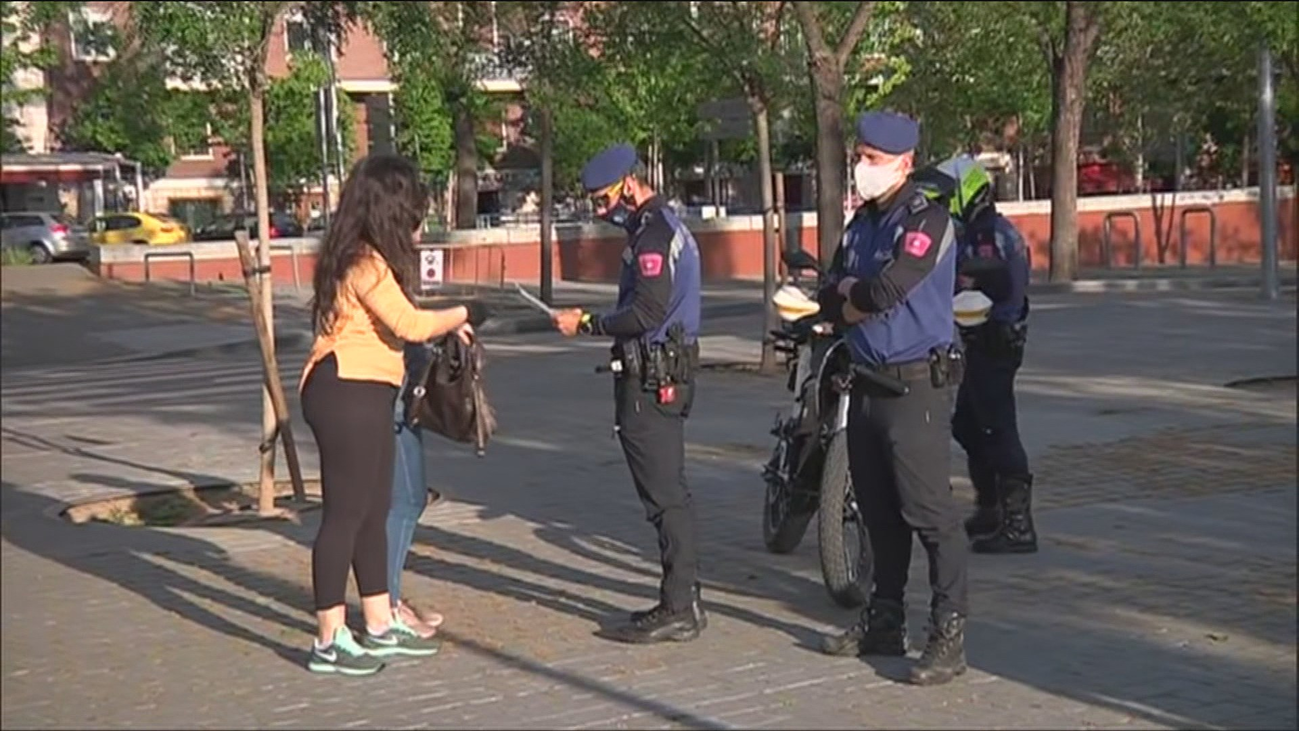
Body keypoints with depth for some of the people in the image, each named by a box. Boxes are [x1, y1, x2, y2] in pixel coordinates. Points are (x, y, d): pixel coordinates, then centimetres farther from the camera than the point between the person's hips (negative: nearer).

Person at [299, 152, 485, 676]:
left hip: (365, 395, 11)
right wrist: (462, 315, -8)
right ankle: (330, 642, 1)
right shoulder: (365, 263, -16)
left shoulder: (364, 258, 15)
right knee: (345, 513, -6)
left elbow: (391, 323, 19)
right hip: (347, 392, -11)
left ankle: (380, 626, 27)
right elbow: (409, 324, -23)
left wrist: (447, 325, 14)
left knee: (374, 510, 16)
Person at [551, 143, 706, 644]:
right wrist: (595, 321, 15)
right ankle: (683, 601, 20)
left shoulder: (652, 234, -14)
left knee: (664, 495, -8)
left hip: (650, 382, -11)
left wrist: (586, 324, -13)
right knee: (670, 493, 14)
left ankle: (678, 610, -4)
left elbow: (646, 312, -23)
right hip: (668, 374, 11)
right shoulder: (667, 226, 19)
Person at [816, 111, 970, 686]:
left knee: (930, 514, -8)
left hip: (916, 386, -8)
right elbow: (831, 299, 12)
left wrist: (853, 298, -4)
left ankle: (949, 637, -5)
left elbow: (888, 289, -25)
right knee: (879, 513, 15)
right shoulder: (861, 223, 15)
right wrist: (859, 293, -10)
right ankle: (884, 622, 25)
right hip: (867, 382, 8)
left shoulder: (926, 221, -12)